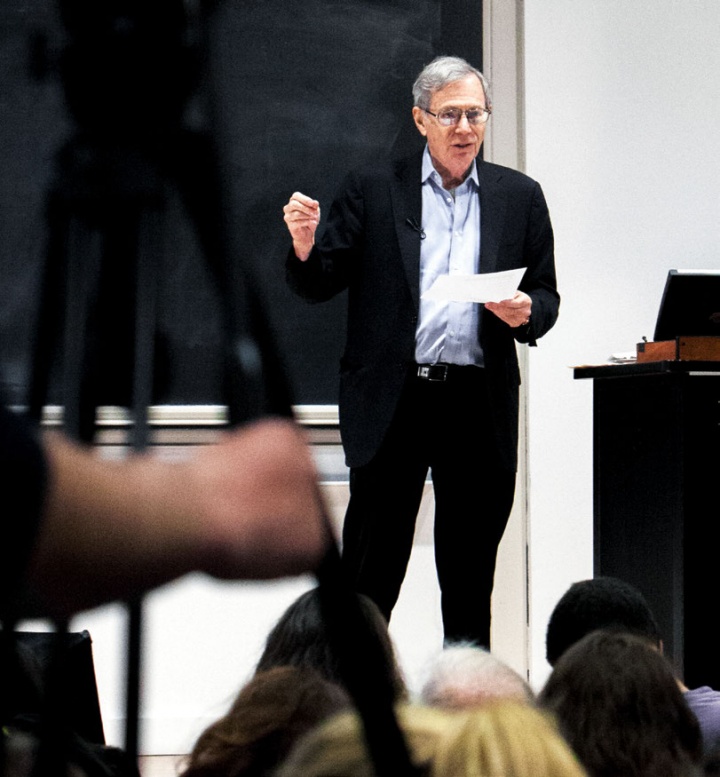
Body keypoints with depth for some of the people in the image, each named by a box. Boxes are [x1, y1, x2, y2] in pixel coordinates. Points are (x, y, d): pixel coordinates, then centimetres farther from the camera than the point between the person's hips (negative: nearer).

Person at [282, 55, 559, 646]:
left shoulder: (519, 197, 11)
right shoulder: (373, 189, 6)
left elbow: (546, 297, 12)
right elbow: (319, 285, 4)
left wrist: (525, 313, -10)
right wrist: (304, 242, -16)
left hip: (480, 404, 2)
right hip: (393, 400, -2)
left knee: (470, 575, 8)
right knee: (370, 574, 0)